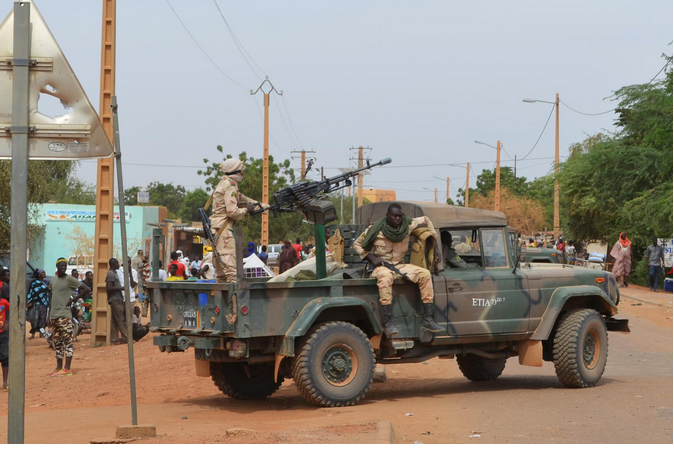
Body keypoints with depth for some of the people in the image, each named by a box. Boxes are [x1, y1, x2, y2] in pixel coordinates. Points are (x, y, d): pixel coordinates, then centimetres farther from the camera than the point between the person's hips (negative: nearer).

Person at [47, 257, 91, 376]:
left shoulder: (70, 279, -6)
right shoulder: (52, 280, 14)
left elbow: (87, 289, -11)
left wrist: (73, 299, -11)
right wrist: (50, 313, 19)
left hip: (64, 314, -8)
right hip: (54, 315, 8)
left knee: (67, 341, -9)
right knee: (57, 342, 11)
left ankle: (67, 369, -12)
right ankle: (58, 368, 17)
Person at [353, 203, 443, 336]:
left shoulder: (407, 226, 0)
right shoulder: (376, 229, -9)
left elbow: (425, 220, 19)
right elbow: (357, 244, 0)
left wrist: (434, 237, 8)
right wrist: (371, 257, -12)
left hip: (400, 265, 5)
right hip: (381, 266, -5)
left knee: (425, 274, -18)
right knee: (386, 276, -41)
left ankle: (428, 319, -19)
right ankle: (388, 323, -46)